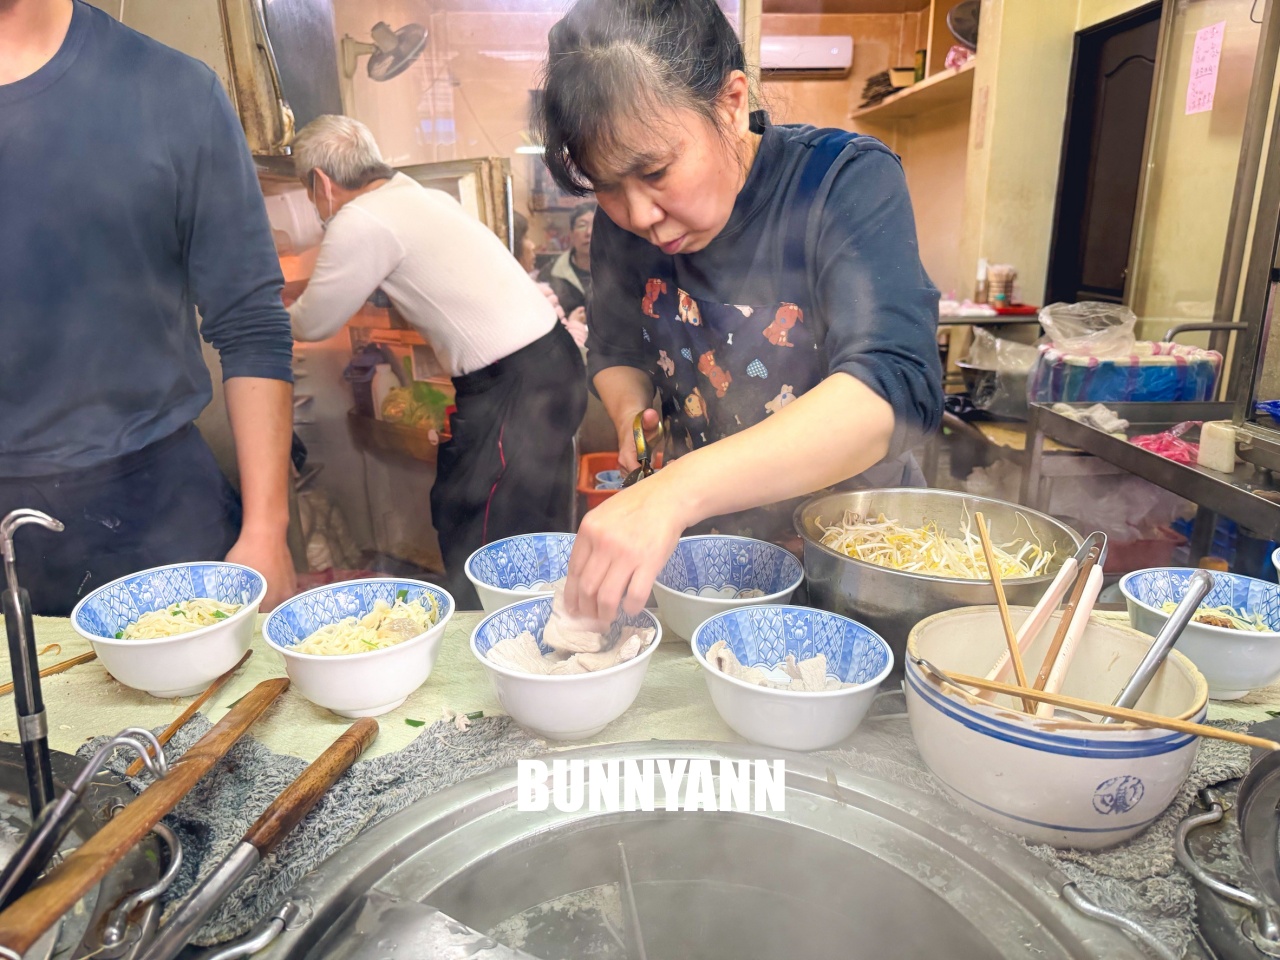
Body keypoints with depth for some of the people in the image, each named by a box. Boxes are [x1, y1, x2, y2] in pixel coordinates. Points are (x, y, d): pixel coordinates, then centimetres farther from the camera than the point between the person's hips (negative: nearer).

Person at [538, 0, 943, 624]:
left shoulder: (848, 182, -18)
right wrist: (632, 411, -11)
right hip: (703, 547, 3)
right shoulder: (622, 221, -3)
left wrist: (679, 490, -44)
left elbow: (894, 389, -32)